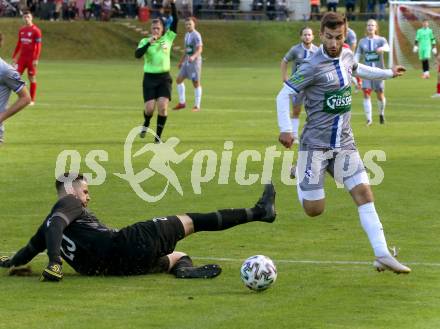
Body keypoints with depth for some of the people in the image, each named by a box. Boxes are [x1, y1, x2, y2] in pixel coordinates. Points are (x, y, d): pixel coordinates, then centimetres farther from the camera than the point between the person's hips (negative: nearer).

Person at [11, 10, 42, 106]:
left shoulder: (36, 30, -8)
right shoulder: (21, 30, 11)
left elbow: (38, 46, -11)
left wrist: (36, 59, -18)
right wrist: (14, 57, 16)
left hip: (31, 58, -6)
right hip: (22, 57, 6)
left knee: (32, 78, 0)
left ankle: (32, 100, 7)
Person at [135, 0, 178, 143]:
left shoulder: (168, 38, 4)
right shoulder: (145, 41, -1)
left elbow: (175, 20, -4)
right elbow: (137, 54, -18)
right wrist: (148, 43, -27)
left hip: (164, 78, 1)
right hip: (149, 78, -1)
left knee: (163, 106, -12)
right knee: (150, 108, -7)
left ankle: (158, 136, -1)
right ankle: (146, 124, 28)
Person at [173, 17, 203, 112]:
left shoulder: (196, 35, -13)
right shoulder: (187, 35, 13)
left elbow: (199, 49, -21)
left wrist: (193, 57, -38)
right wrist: (181, 61, 27)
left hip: (195, 61, -9)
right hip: (187, 61, 9)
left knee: (196, 83, -2)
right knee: (179, 80, 5)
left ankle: (197, 106, 5)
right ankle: (182, 103, 13)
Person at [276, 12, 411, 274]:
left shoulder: (347, 56, 6)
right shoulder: (312, 67, -15)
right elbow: (283, 95, -12)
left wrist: (389, 73, 41)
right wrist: (285, 129, -23)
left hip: (344, 143, 5)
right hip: (316, 145, -5)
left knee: (364, 194, -9)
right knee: (314, 209, -4)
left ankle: (382, 255, -11)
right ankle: (299, 175, 29)